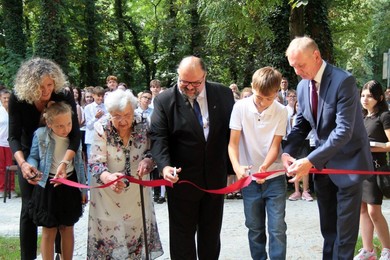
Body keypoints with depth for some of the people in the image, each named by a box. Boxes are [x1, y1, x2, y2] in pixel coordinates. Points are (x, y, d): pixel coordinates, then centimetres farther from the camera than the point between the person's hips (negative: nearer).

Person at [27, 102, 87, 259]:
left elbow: (79, 163, 7)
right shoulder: (40, 135, -13)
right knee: (49, 232, 3)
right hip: (48, 186, -3)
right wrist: (32, 167, -26)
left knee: (67, 229, 14)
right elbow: (33, 157, -2)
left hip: (70, 186, 3)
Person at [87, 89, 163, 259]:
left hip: (137, 193, 2)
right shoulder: (102, 130, -14)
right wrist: (108, 177, -40)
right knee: (109, 235, 2)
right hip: (109, 194, -2)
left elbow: (152, 151, 2)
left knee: (138, 230, 12)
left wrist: (148, 160, -23)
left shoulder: (143, 125, -8)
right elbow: (96, 163, -18)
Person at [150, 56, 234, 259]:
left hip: (215, 177, 3)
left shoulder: (223, 94, -2)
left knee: (211, 232, 17)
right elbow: (158, 136, -14)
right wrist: (165, 165, -31)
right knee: (182, 234, 7)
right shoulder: (164, 101, -9)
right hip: (182, 179, -2)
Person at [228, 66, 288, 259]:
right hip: (249, 178, 1)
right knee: (254, 228, 12)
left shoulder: (281, 111, -8)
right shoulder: (240, 107, -8)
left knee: (277, 228, -2)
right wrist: (237, 167, -28)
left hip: (274, 177, -1)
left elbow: (275, 146, -9)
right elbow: (233, 143, -9)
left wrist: (264, 167, -28)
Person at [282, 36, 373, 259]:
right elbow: (302, 124, 10)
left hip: (347, 162, -6)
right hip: (322, 164, 7)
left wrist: (310, 161, -31)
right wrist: (288, 151, -10)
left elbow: (344, 130, -27)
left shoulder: (344, 81, -21)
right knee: (328, 227, 15)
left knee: (345, 229, 0)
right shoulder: (303, 86, 2)